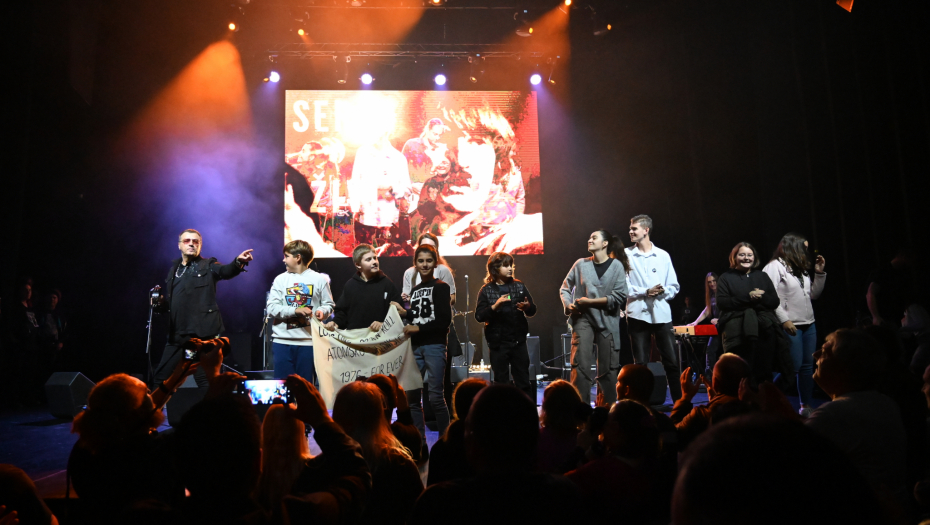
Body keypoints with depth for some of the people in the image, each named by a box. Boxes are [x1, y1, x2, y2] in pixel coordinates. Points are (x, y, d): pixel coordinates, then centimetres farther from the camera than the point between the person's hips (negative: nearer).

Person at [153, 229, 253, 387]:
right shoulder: (174, 269, 17)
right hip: (177, 335, 6)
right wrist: (159, 303, -1)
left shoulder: (207, 266, 2)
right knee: (161, 377, 13)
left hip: (202, 334, -6)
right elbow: (169, 302, 22)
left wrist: (238, 262, -41)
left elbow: (226, 271, -20)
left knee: (206, 380, -3)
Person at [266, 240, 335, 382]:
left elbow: (328, 304, 6)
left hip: (308, 340, -1)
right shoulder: (281, 279, 7)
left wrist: (322, 311, -16)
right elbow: (272, 308, -2)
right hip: (282, 341, 1)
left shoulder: (319, 280, 4)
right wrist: (296, 310, -15)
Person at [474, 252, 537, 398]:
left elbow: (532, 311, 7)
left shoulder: (519, 286, 6)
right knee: (501, 382, 7)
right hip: (498, 343, -2)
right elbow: (479, 316, -8)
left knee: (523, 381, 7)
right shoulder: (486, 290, -1)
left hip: (518, 341, 2)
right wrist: (495, 306, -23)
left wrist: (527, 307, -15)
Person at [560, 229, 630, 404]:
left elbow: (619, 297, -8)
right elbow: (565, 288, 14)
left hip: (607, 321, -1)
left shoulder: (617, 266, -1)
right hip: (583, 319, 1)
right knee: (581, 363, -10)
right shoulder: (581, 264, 5)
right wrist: (568, 304, -4)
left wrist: (591, 301, -11)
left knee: (608, 367, 5)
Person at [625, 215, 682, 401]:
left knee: (672, 361, 2)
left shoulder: (663, 255, 10)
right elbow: (624, 286, -1)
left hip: (661, 314, 1)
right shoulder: (626, 255, 5)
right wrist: (646, 292, -13)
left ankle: (679, 402, 13)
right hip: (638, 313, -1)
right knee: (640, 363, 4)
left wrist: (663, 291, -12)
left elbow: (674, 286, 9)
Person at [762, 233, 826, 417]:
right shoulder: (775, 267, -8)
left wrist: (819, 273, 10)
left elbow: (814, 294, 20)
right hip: (790, 326, -8)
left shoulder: (802, 268, 18)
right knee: (794, 365, -10)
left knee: (807, 366, 8)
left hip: (808, 324, 8)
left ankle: (806, 406, 16)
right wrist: (784, 320, -21)